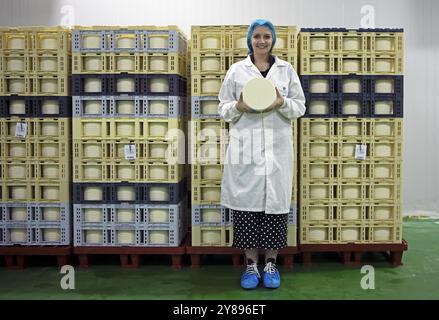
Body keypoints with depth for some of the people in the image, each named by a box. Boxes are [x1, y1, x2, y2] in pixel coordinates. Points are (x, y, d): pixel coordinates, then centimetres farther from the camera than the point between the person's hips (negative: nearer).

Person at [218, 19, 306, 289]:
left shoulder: (286, 69, 10)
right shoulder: (236, 70, 8)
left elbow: (300, 107, 9)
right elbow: (223, 109, 8)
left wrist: (282, 103, -12)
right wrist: (239, 107, -13)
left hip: (277, 147, 1)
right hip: (245, 147, 0)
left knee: (275, 202, 1)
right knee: (247, 201, -1)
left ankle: (271, 264, 16)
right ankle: (251, 264, 12)